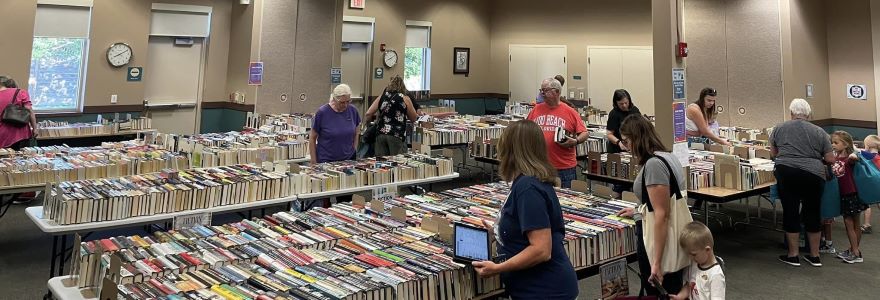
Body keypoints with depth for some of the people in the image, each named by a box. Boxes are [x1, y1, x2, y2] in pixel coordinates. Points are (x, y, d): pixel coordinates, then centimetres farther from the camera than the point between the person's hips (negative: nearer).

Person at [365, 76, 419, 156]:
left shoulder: (382, 97, 10)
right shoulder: (405, 99, 3)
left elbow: (368, 114, 7)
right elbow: (414, 119, 10)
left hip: (381, 134, 3)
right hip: (396, 135, -3)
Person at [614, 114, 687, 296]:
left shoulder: (654, 164, -21)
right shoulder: (667, 156, 10)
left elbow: (662, 215, -24)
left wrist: (657, 262, -24)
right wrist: (638, 212, 36)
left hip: (660, 243, -10)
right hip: (673, 241, 10)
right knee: (673, 294, 18)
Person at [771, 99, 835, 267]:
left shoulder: (779, 129, 9)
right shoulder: (819, 132, 7)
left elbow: (773, 153, 20)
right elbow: (831, 160, 7)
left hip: (786, 173, -1)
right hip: (813, 175, 1)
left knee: (790, 212, 7)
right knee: (813, 213, 12)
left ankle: (793, 255, 14)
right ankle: (814, 256, 23)